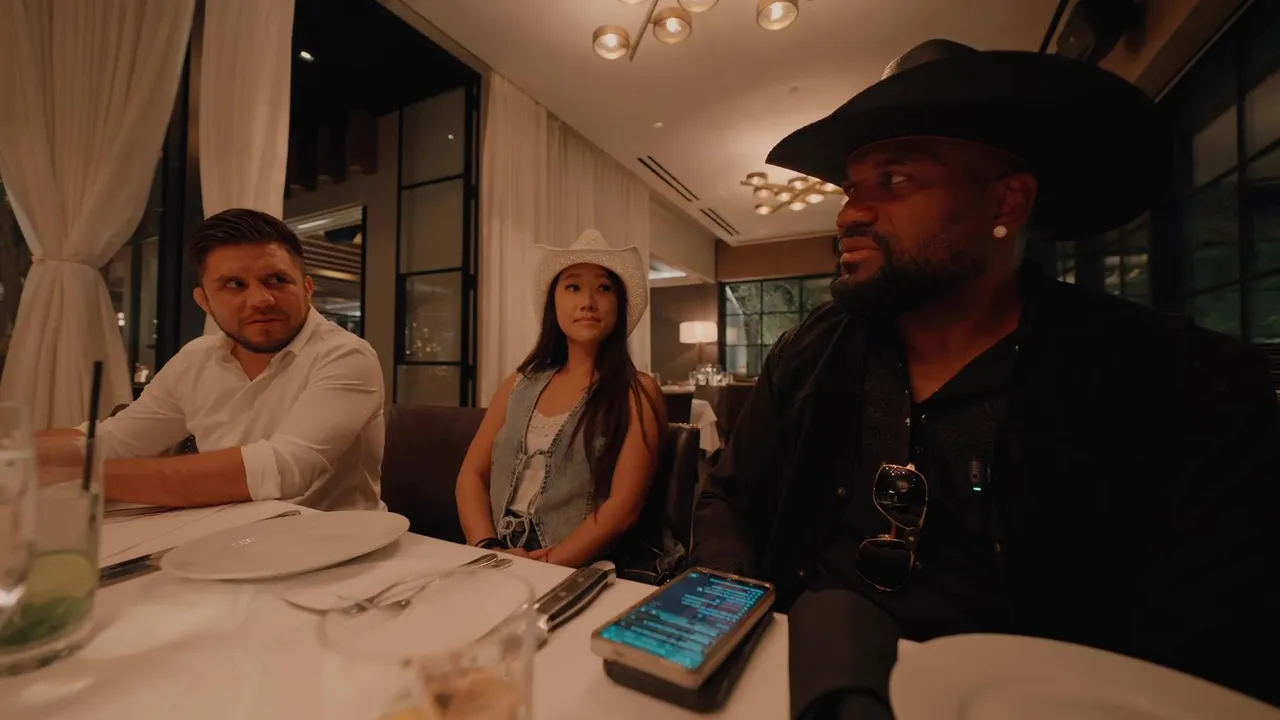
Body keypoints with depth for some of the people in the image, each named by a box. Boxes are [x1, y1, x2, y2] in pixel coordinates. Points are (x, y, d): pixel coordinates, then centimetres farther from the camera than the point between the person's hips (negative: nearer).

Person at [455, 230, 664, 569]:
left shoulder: (637, 392, -4)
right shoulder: (520, 384, 9)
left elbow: (623, 506, -10)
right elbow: (471, 476, 7)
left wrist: (548, 565, -17)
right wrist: (488, 549, -8)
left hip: (577, 573, -2)